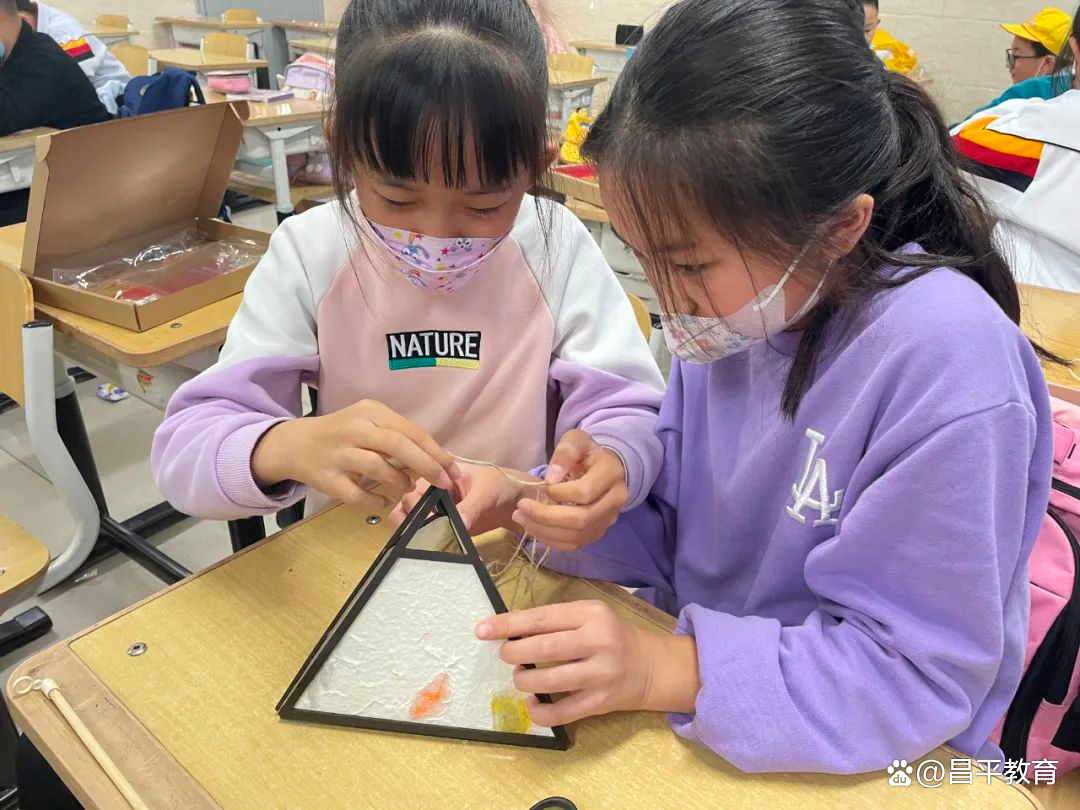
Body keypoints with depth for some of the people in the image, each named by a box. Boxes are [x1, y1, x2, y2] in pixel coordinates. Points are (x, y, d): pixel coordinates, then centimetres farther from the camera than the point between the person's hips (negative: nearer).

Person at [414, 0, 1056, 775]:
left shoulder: (946, 363, -26)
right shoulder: (733, 303, -8)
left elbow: (914, 673, -21)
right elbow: (678, 526, 2)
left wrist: (666, 670, -29)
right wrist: (538, 504, -14)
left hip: (863, 764, -3)